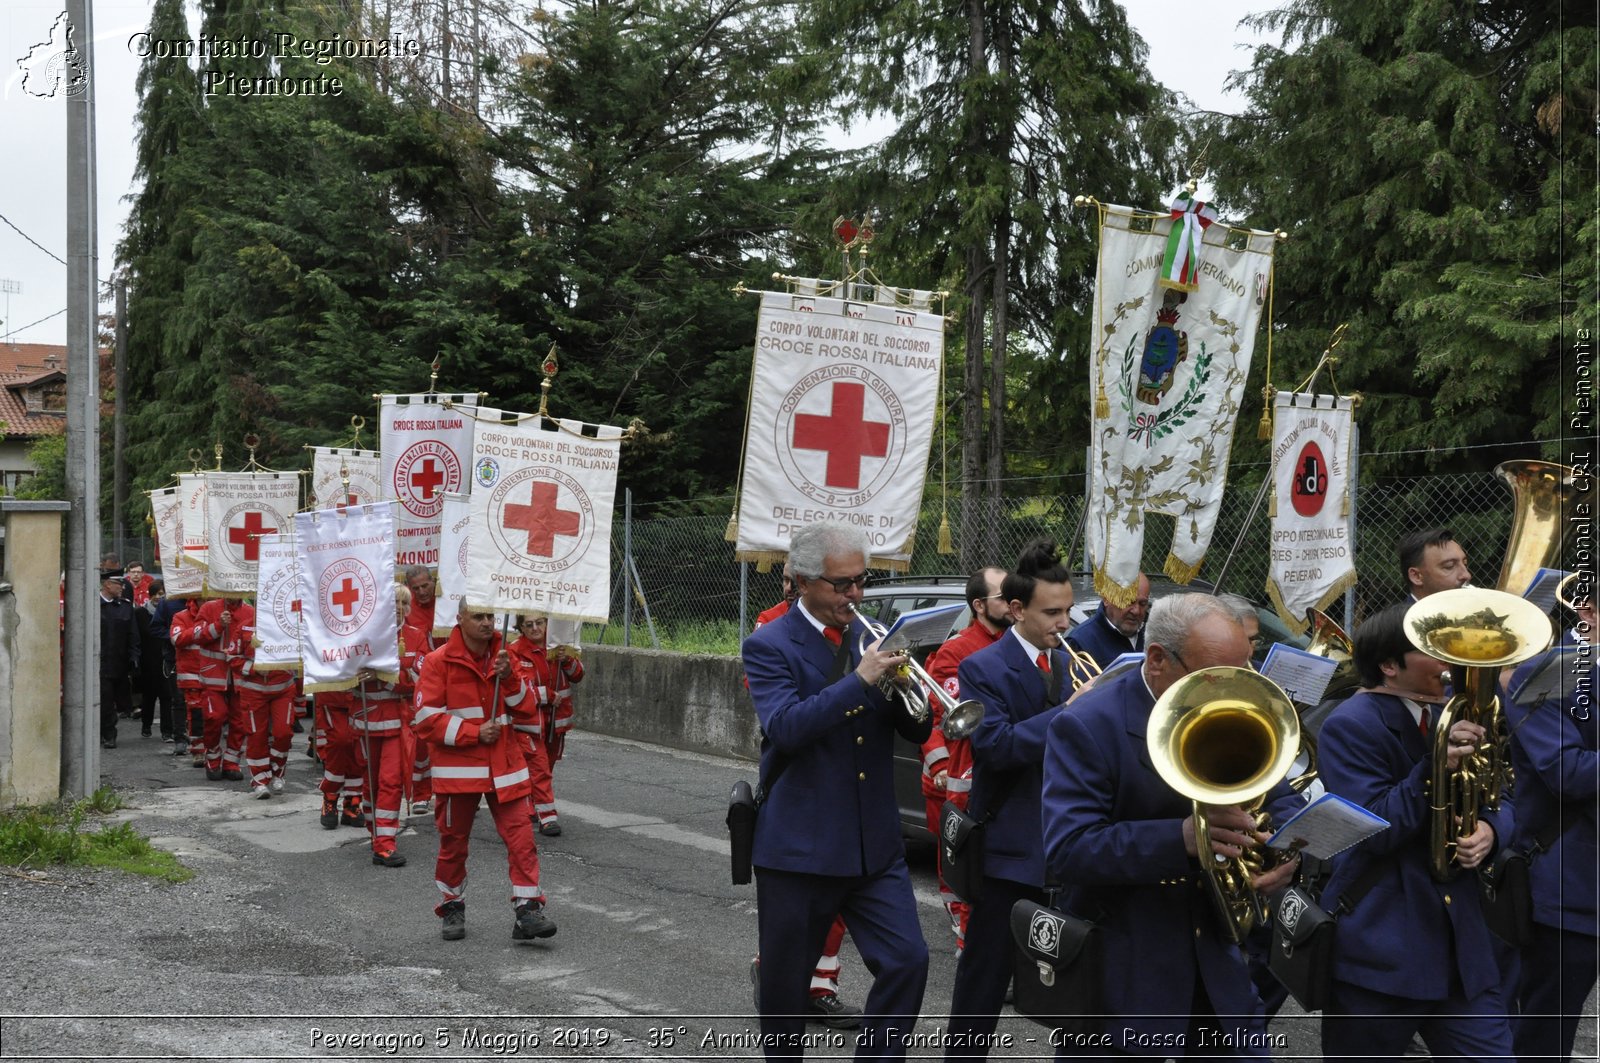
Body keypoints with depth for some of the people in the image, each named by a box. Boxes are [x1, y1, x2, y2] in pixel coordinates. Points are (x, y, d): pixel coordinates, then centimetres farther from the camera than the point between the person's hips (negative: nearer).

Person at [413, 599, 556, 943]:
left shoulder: (502, 658, 9)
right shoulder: (438, 661, -5)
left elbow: (526, 711, 6)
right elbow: (426, 719, -10)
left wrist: (508, 678, -11)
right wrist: (474, 733, -15)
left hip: (504, 766, 3)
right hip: (458, 768, -3)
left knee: (521, 836, -7)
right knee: (454, 841, 8)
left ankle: (527, 910, -5)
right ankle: (452, 908, 26)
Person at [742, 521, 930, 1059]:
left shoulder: (871, 637, 9)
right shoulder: (769, 646, -6)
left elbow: (916, 731, 9)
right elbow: (785, 726, -23)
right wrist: (861, 679, -28)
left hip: (876, 844, 4)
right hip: (797, 846, -4)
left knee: (907, 960, -6)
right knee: (785, 978, 8)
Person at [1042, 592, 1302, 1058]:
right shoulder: (1086, 726, -17)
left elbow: (1282, 802, 9)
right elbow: (1066, 850, -25)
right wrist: (1183, 836, -35)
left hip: (1216, 962, 6)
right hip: (1119, 973, -5)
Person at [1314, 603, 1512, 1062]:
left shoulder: (1452, 713, 10)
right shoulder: (1350, 726, -11)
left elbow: (1496, 800, 13)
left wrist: (1489, 828, -11)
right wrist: (1435, 766, -26)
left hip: (1459, 939, 6)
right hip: (1378, 945, -6)